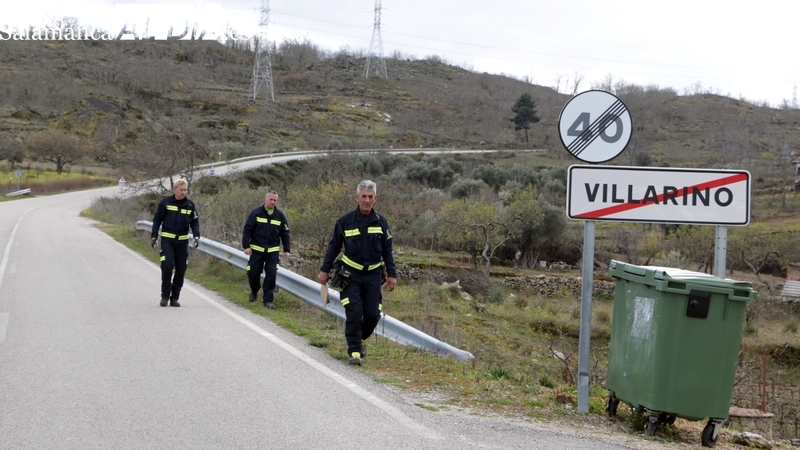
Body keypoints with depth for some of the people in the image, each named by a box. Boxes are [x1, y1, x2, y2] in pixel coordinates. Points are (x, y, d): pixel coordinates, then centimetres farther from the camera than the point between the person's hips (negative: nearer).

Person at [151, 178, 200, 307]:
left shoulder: (190, 205, 6)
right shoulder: (165, 202, -1)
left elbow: (195, 222, 11)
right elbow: (157, 219, 5)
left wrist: (196, 236, -5)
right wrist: (154, 236, -2)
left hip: (182, 241, 3)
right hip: (167, 240, -3)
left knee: (181, 269, 2)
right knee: (167, 265, -15)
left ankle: (175, 297, 13)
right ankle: (165, 295, -1)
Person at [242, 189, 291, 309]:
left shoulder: (280, 216, 3)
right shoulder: (256, 213, -4)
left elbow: (285, 234, 8)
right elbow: (247, 230, -4)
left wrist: (286, 250, 3)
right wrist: (246, 246, -11)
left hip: (272, 251, 1)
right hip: (256, 250, -1)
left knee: (271, 274, -7)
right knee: (253, 272, 1)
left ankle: (268, 300, 2)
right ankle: (254, 291, 33)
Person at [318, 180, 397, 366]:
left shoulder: (381, 222, 2)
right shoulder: (345, 221, -4)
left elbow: (387, 251, 9)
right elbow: (334, 246, 5)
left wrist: (392, 275, 5)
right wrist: (325, 270, 4)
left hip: (373, 275, 2)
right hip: (351, 274, -2)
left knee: (373, 314, 3)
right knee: (354, 312, -10)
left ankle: (360, 339, 30)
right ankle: (355, 351, -2)